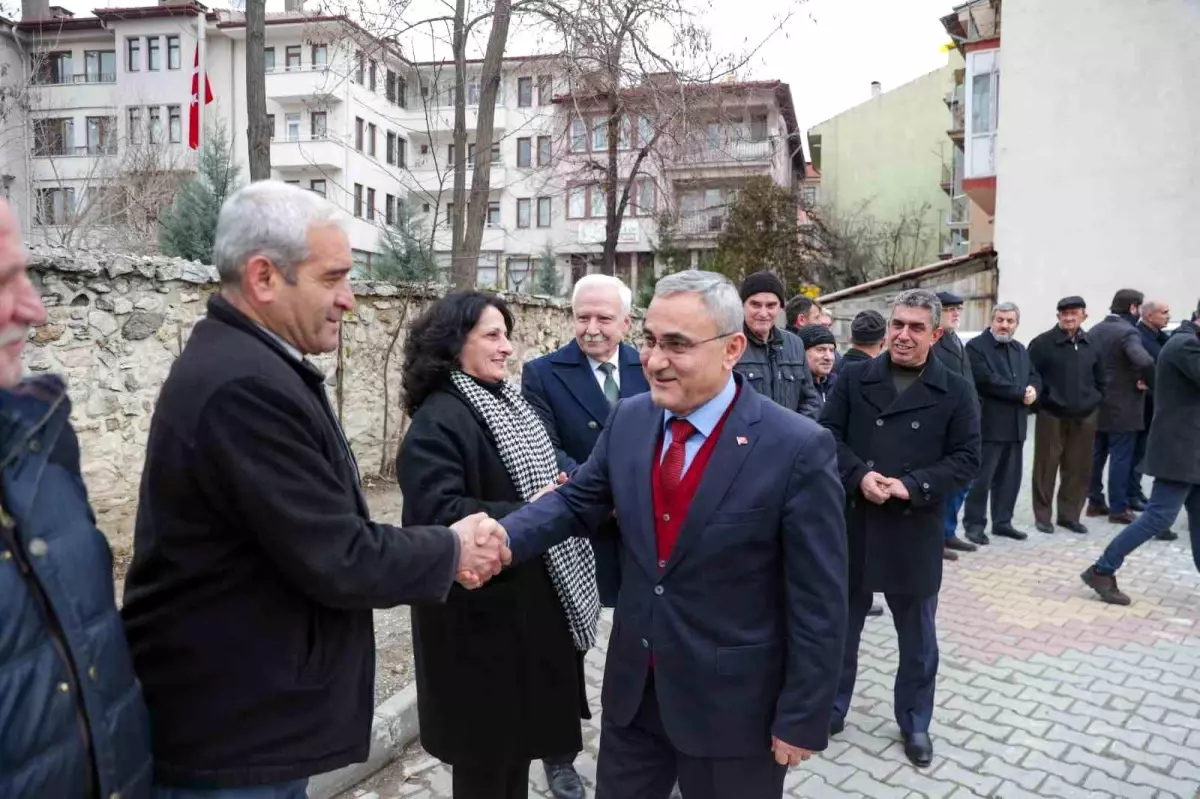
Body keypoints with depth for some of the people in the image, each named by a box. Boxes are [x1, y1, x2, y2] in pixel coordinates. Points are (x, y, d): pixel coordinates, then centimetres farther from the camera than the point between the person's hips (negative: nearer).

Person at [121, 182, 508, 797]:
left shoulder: (244, 362, 6)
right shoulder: (246, 386, -27)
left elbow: (322, 530, 9)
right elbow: (340, 562, -25)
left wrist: (435, 550, 1)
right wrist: (453, 551, -10)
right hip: (228, 730, -9)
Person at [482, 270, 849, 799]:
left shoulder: (797, 448, -19)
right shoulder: (629, 419, -3)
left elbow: (818, 603, -14)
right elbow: (576, 502, 4)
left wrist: (802, 720, -10)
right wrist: (500, 537, -14)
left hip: (732, 703, -4)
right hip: (633, 687, 5)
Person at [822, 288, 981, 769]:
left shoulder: (955, 392, -1)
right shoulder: (855, 378, 1)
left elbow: (966, 459, -4)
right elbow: (828, 434, -3)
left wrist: (912, 485, -18)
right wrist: (859, 476, -19)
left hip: (914, 533, 0)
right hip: (852, 526, 1)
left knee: (918, 638, 15)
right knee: (840, 626, 15)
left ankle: (915, 725, 35)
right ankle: (830, 710, 34)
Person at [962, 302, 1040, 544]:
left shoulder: (1020, 349, 19)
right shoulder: (976, 346, -7)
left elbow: (1034, 376, 14)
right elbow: (988, 380, -18)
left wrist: (1032, 390, -9)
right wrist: (1021, 392, -13)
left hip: (1015, 425, 7)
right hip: (988, 424, -7)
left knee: (1010, 477, 11)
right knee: (981, 478, -3)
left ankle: (1002, 522, 21)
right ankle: (974, 523, 5)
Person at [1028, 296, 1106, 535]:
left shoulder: (1092, 344, 6)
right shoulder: (1043, 343, -7)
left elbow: (1099, 378, 15)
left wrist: (1094, 400, 7)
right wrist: (1040, 400, -9)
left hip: (1084, 416, 4)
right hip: (1051, 415, -4)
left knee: (1078, 468, 8)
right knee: (1046, 467, 3)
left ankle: (1070, 514, 21)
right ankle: (1042, 515, 13)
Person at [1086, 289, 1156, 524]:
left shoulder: (1093, 330, 7)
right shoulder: (1128, 332, -17)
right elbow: (1145, 362, -32)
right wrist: (1150, 382, -15)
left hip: (1096, 404, 7)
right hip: (1122, 406, -7)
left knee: (1096, 455, 12)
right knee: (1121, 458, 0)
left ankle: (1095, 502, 19)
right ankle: (1118, 508, 5)